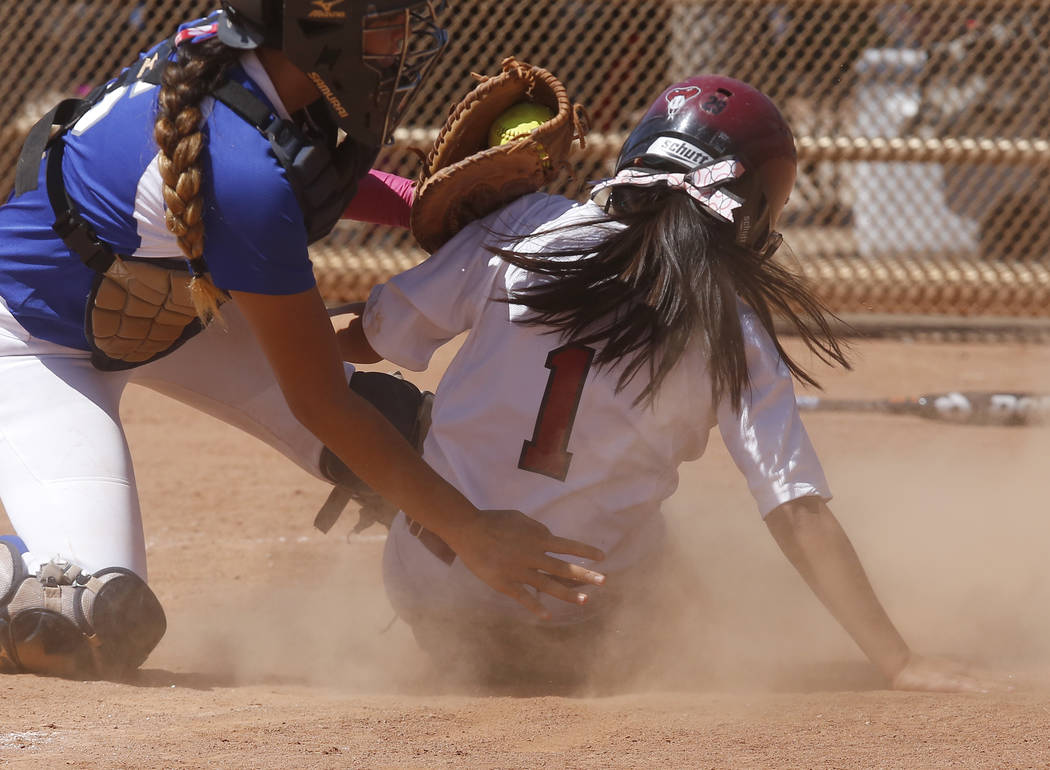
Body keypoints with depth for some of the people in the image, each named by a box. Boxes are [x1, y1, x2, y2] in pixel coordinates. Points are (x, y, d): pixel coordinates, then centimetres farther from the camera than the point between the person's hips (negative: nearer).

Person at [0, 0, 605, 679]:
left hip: (177, 299, 8)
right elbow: (319, 401, -32)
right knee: (103, 628, -23)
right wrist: (467, 532, -30)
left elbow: (317, 170, 8)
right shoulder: (247, 175, -40)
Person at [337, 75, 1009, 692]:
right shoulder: (734, 335, -7)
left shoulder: (534, 224, -3)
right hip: (566, 629, 0)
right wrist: (900, 665, -9)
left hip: (423, 588, 0)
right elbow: (801, 514, -12)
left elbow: (372, 337, 2)